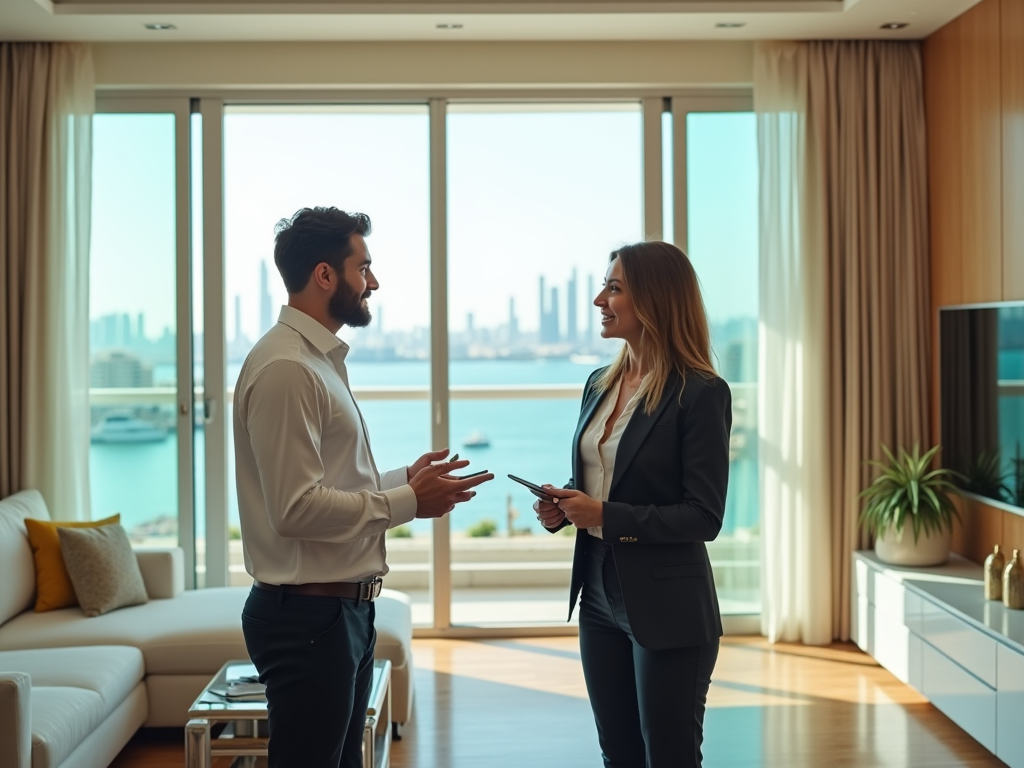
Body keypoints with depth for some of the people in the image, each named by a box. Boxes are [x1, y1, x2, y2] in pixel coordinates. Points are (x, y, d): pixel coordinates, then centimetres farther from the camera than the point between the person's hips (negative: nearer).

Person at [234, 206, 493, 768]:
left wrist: (403, 480, 7)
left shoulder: (320, 359, 14)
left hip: (344, 608, 10)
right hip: (307, 615, -10)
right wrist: (408, 502, -18)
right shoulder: (283, 368, -18)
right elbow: (296, 509, -24)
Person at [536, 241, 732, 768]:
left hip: (667, 611, -7)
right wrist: (562, 507, -3)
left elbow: (704, 517, -17)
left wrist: (606, 517, -21)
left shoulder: (701, 393, -15)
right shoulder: (600, 384, 8)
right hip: (601, 600, 7)